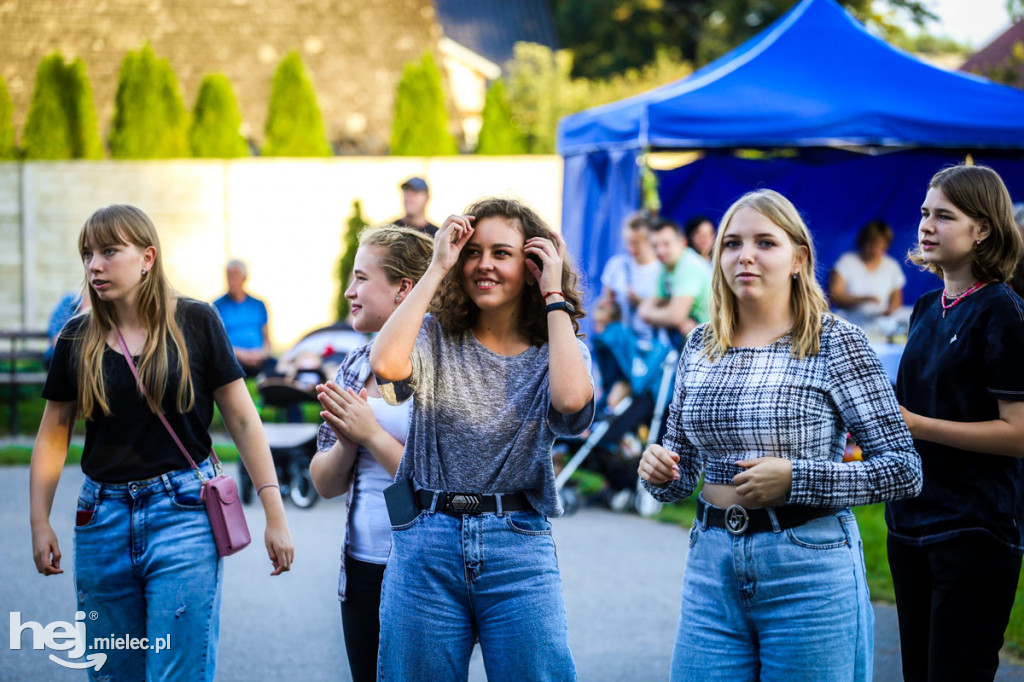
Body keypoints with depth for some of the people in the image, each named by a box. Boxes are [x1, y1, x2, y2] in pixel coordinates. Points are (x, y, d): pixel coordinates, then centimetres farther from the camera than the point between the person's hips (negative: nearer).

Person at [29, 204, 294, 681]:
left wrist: (275, 515, -4)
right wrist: (40, 522, 6)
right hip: (102, 517, 3)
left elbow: (243, 421, 0)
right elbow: (53, 436, 13)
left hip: (183, 514, -3)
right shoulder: (77, 339, 5)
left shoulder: (194, 323, -2)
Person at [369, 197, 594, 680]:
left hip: (519, 551, 0)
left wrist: (555, 297, -7)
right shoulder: (438, 338, 5)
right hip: (426, 550, 0)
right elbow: (386, 365, -18)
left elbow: (571, 402, -18)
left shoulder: (558, 351, 6)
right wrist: (436, 269, -8)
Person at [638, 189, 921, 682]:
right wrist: (659, 469, -5)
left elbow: (904, 471, -9)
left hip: (809, 568, -4)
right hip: (712, 566, 4)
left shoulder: (835, 342, -6)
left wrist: (794, 478, -17)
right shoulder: (701, 346, 8)